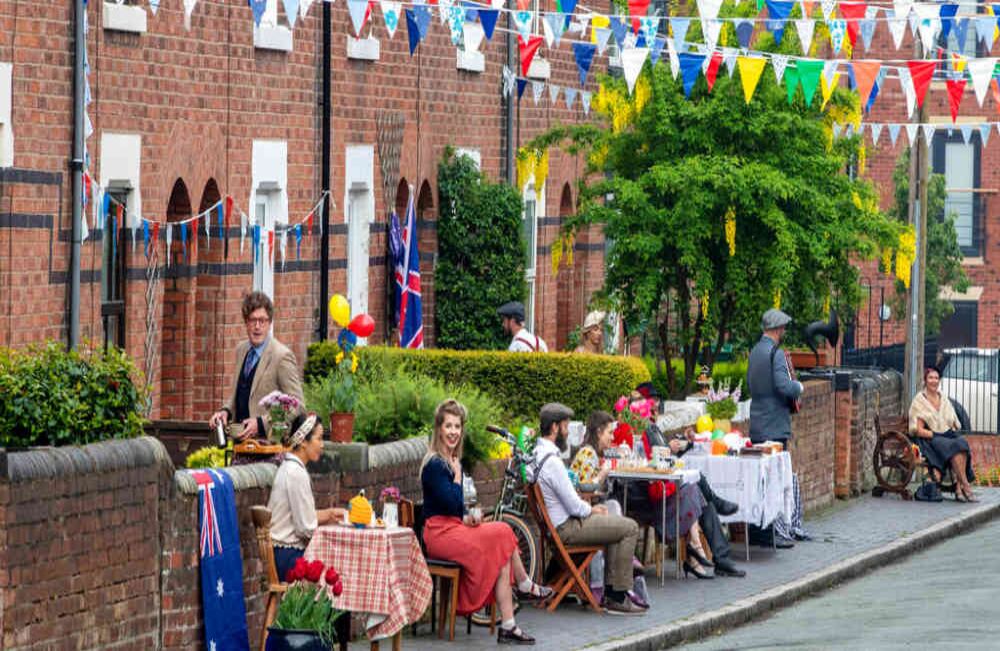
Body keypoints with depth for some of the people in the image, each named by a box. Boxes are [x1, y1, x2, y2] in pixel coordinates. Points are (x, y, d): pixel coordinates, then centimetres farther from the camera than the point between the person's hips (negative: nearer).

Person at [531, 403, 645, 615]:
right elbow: (574, 506, -21)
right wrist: (592, 510, -1)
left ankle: (610, 591, 23)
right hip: (566, 528, -11)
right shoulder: (552, 461, -25)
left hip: (553, 523, 11)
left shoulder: (537, 453, 7)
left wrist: (590, 508, 10)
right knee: (630, 528, -6)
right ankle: (618, 598, -2)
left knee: (618, 524, 25)